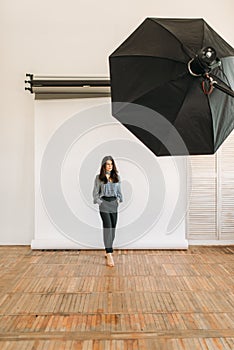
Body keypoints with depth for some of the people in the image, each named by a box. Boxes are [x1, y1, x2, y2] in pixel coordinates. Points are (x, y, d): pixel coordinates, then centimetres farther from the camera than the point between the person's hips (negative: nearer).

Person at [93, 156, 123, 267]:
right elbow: (95, 193, 2)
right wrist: (100, 203, -6)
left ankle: (107, 251, 23)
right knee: (108, 228, -14)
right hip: (104, 203, -4)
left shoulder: (117, 177, 10)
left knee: (113, 228, 7)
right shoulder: (99, 177, 0)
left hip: (114, 204, 5)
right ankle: (109, 255, -15)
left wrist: (118, 200, 5)